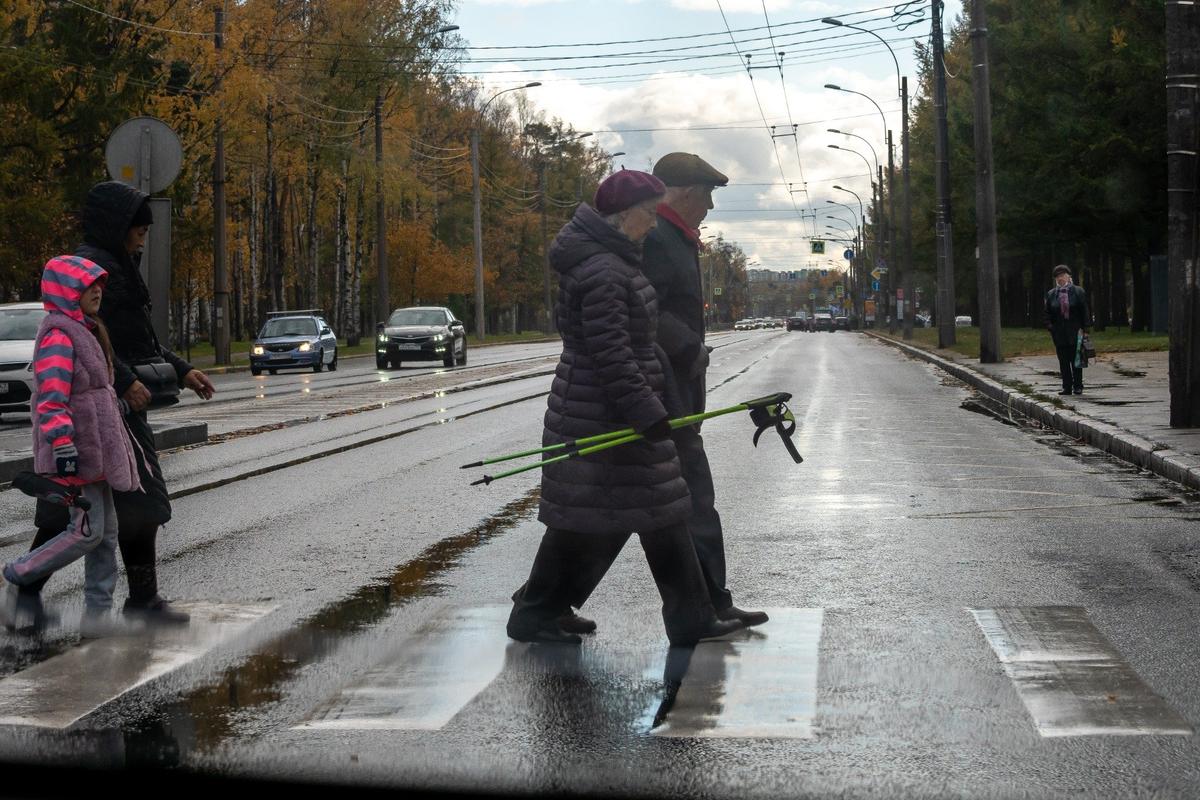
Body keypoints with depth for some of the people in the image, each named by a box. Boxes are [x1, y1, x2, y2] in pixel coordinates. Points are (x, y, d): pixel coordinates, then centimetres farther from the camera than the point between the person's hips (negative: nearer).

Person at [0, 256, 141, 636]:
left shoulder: (83, 332, 17)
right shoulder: (59, 335, -15)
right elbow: (51, 397, -23)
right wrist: (62, 445, -28)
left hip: (95, 450, 10)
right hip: (76, 452, -10)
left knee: (106, 531, 8)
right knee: (88, 530, -11)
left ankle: (97, 615, 11)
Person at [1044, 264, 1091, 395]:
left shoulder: (1078, 292, 3)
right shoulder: (1051, 294, 10)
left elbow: (1085, 311, 2)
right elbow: (1048, 313, 12)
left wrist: (1084, 328, -6)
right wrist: (1050, 327, -2)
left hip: (1075, 332, -2)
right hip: (1059, 333, 2)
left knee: (1076, 360, 0)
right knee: (1063, 361, 2)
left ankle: (1078, 386, 6)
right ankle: (1067, 387, 6)